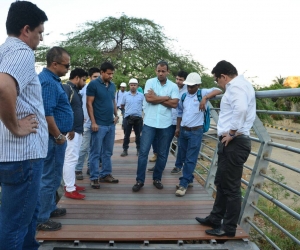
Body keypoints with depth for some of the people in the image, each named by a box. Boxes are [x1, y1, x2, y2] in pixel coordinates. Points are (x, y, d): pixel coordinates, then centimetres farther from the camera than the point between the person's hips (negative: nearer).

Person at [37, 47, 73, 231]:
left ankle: (50, 208, 35)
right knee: (50, 178, -2)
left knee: (52, 176, 20)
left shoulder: (51, 78, 13)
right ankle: (41, 219, 10)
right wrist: (59, 136, -19)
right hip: (53, 138, -11)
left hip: (55, 137, 11)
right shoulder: (48, 82, -20)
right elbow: (46, 113, -28)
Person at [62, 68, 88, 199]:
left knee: (72, 158, 14)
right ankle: (70, 189, -2)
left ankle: (70, 184, 24)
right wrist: (70, 128, -21)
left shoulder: (75, 90, 18)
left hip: (77, 130, 10)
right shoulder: (66, 88, -12)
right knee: (70, 159, -7)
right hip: (71, 130, -10)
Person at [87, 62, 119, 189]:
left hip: (111, 124, 6)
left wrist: (116, 115, 4)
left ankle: (106, 174, 23)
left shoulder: (112, 85, 10)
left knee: (108, 152, 13)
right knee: (95, 152, 1)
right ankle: (94, 177, 8)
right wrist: (93, 122, -14)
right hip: (99, 124, -6)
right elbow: (89, 104, -10)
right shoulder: (93, 84, -8)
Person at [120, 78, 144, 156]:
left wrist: (139, 109, 2)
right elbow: (122, 105, 15)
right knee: (127, 134, 5)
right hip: (128, 117, 0)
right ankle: (125, 150, 13)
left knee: (138, 134, 7)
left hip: (138, 118, 0)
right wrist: (128, 109, 12)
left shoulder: (141, 95, 2)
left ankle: (138, 150, 17)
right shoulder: (125, 95, 4)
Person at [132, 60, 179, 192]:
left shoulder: (173, 86, 2)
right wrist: (166, 98, -9)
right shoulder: (150, 82, 0)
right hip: (149, 123, -1)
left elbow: (174, 104, -10)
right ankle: (140, 180, 8)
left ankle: (157, 178, 25)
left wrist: (156, 97, -11)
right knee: (143, 152, -2)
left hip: (165, 125, 1)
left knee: (162, 154, 10)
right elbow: (149, 98, -15)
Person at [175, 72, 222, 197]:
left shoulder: (202, 93, -6)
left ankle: (184, 183, 4)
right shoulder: (183, 96, 8)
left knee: (191, 159, -2)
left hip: (196, 131, -5)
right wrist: (178, 128, 18)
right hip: (183, 130, 6)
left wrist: (205, 98, -36)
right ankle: (189, 179, 30)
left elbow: (218, 90, -21)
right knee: (184, 157, 14)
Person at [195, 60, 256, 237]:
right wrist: (235, 131, 12)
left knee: (231, 187, 0)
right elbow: (246, 110, 21)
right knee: (222, 183, 19)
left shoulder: (235, 86, -14)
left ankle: (229, 228, 12)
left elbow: (241, 109, -34)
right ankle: (215, 219, 31)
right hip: (233, 142, 11)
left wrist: (232, 132, -23)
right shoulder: (241, 84, 19)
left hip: (234, 142, -11)